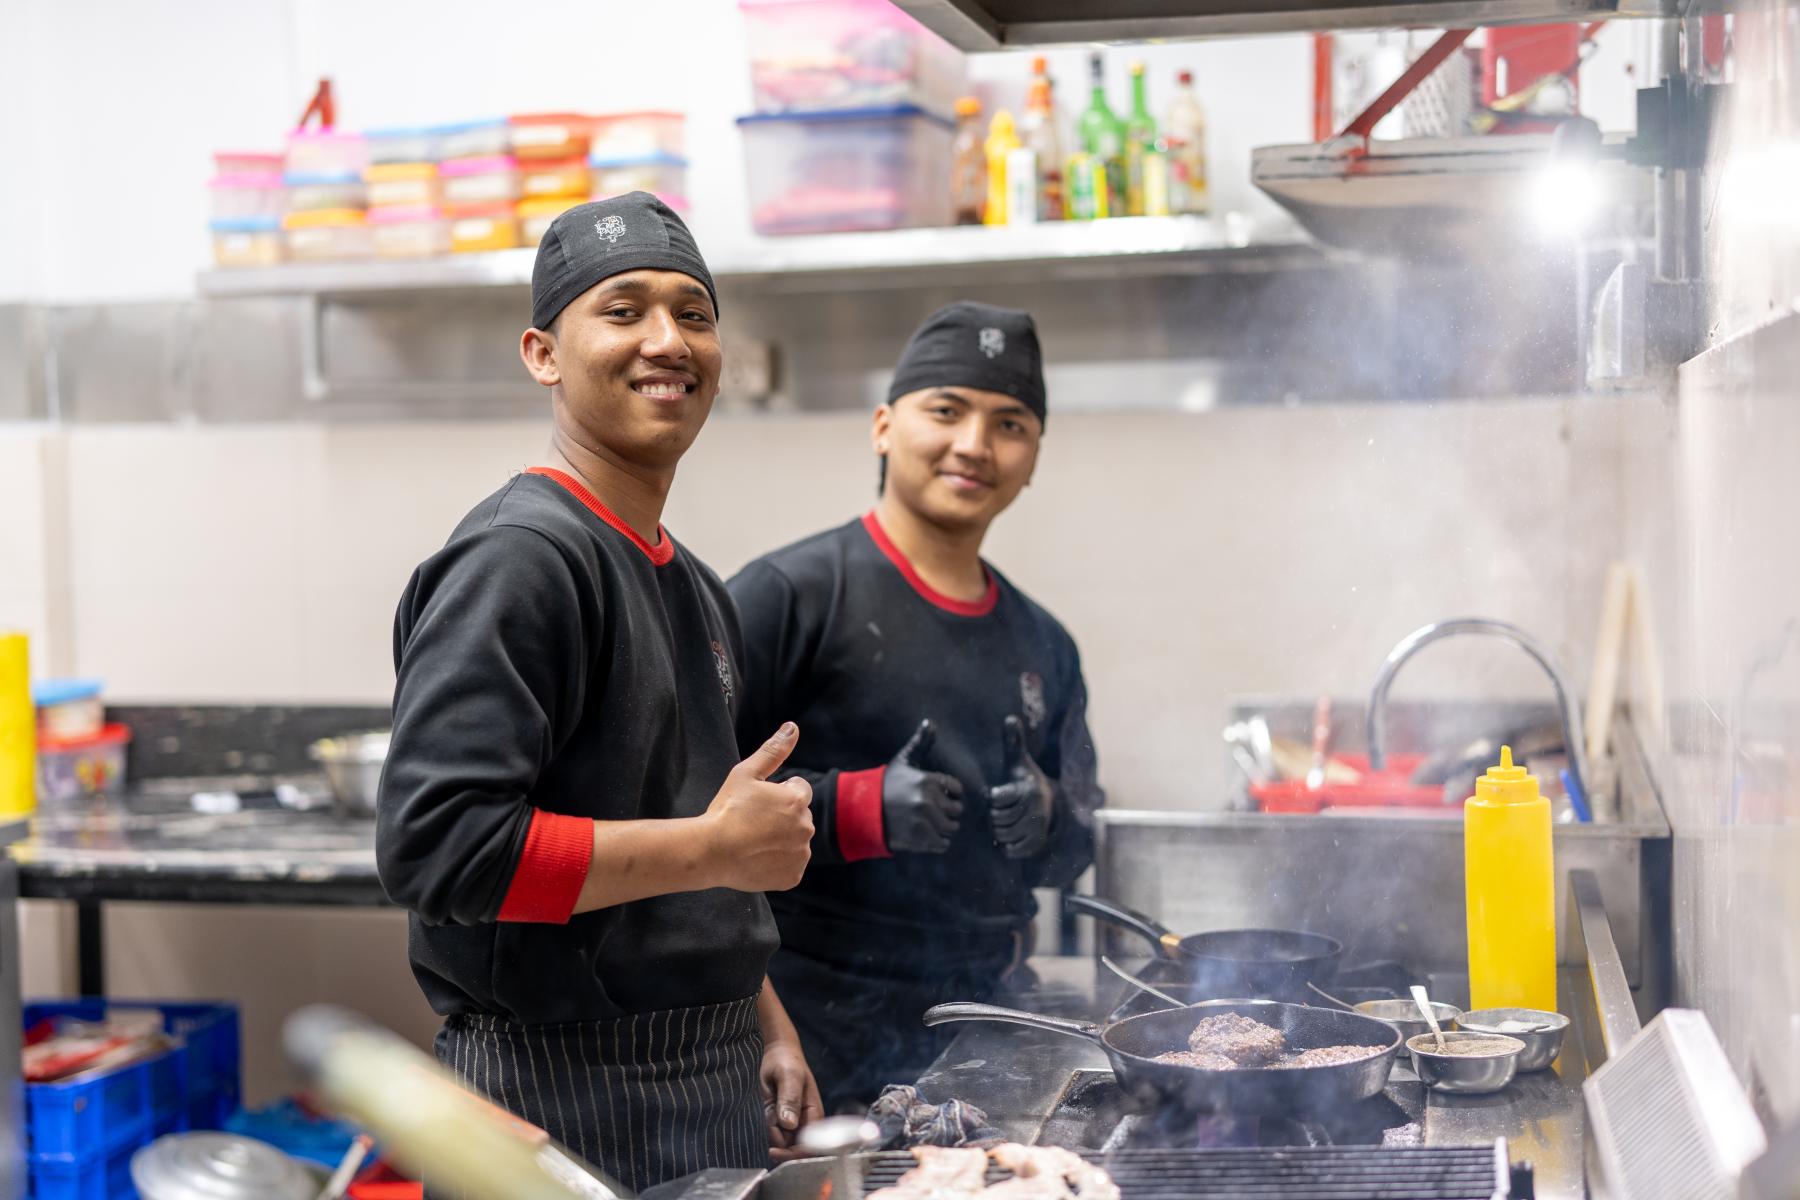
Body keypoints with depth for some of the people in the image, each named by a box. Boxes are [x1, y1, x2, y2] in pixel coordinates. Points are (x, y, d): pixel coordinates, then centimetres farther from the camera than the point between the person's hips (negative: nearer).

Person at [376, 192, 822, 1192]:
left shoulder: (695, 586, 13)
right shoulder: (519, 559, -16)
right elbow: (438, 845, -26)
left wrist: (764, 1026, 14)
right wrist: (716, 846, -19)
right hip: (563, 1099, -8)